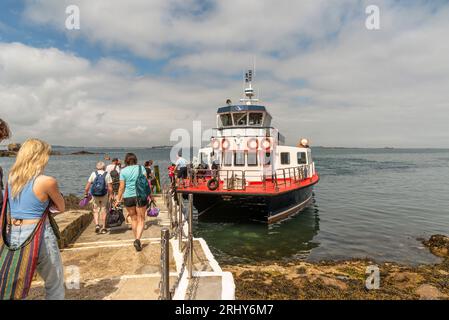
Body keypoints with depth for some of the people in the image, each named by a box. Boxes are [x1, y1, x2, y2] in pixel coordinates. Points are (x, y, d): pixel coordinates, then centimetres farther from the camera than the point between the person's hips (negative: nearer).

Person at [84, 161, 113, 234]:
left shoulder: (93, 174, 2)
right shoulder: (107, 174, -1)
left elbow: (87, 187, 0)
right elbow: (110, 188, -7)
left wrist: (86, 194, 11)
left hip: (94, 195, 0)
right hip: (104, 195, 0)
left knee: (96, 210, 15)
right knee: (103, 211, 10)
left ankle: (97, 224, -3)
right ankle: (103, 228, 15)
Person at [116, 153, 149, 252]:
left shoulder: (123, 171, 1)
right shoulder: (141, 168, 1)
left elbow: (122, 187, -1)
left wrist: (118, 199, 9)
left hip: (128, 197, 1)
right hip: (140, 195, -1)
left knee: (133, 219, 18)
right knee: (141, 220, 5)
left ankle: (136, 240, 26)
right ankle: (138, 239, -13)